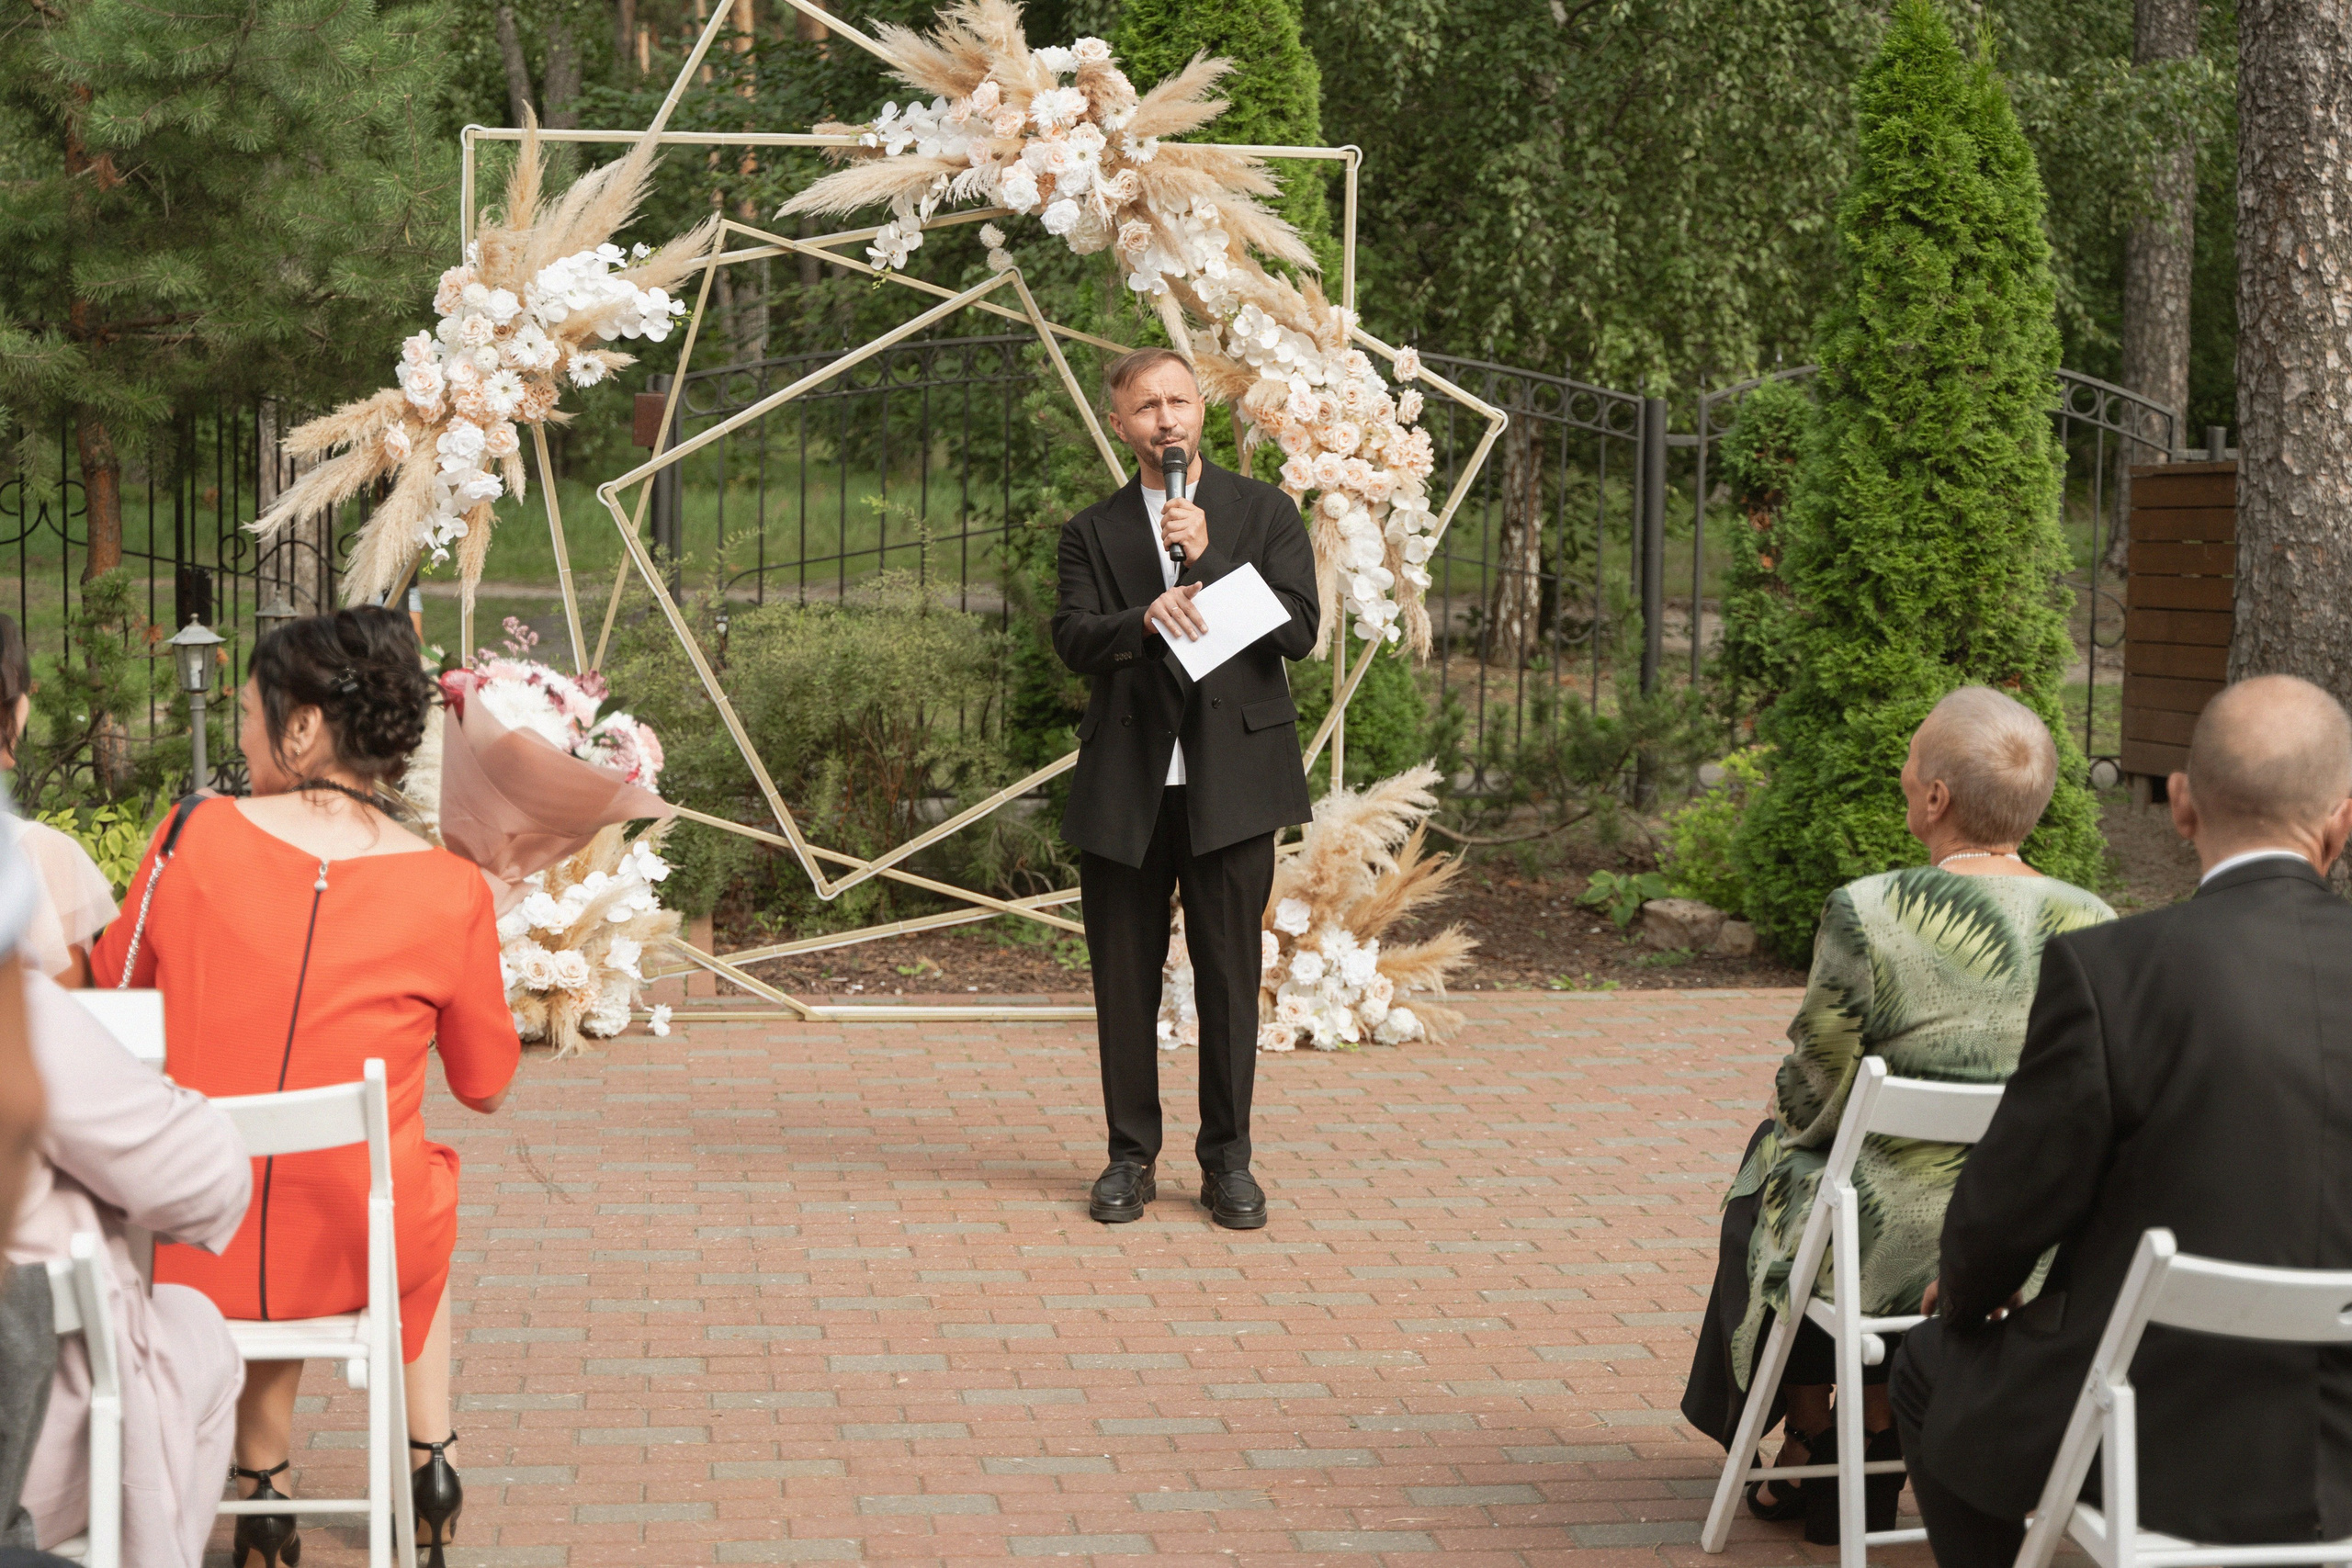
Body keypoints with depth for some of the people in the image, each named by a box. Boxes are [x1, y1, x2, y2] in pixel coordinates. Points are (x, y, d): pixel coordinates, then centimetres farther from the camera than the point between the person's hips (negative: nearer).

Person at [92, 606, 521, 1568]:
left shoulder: (194, 839, -11)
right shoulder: (449, 894, -12)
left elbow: (109, 995, 5)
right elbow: (486, 1088, 3)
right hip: (361, 1255, 0)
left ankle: (264, 1489, 35)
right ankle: (429, 1460, 36)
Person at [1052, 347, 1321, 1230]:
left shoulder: (1263, 513, 8)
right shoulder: (1093, 532, 10)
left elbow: (1299, 630, -2)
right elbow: (1071, 641, -3)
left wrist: (1205, 563, -10)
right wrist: (1144, 618, -22)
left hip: (1230, 782, -1)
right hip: (1124, 788, 1)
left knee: (1230, 976, 1)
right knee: (1125, 982, 5)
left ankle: (1227, 1159, 12)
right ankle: (1131, 1157, 16)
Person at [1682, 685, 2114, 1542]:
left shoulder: (1868, 915, -21)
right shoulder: (2096, 929, -8)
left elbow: (1814, 1097, -11)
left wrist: (1786, 1107, 12)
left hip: (1893, 1249, -4)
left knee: (1775, 1160, 30)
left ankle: (1810, 1438, 44)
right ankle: (1877, 1436, 41)